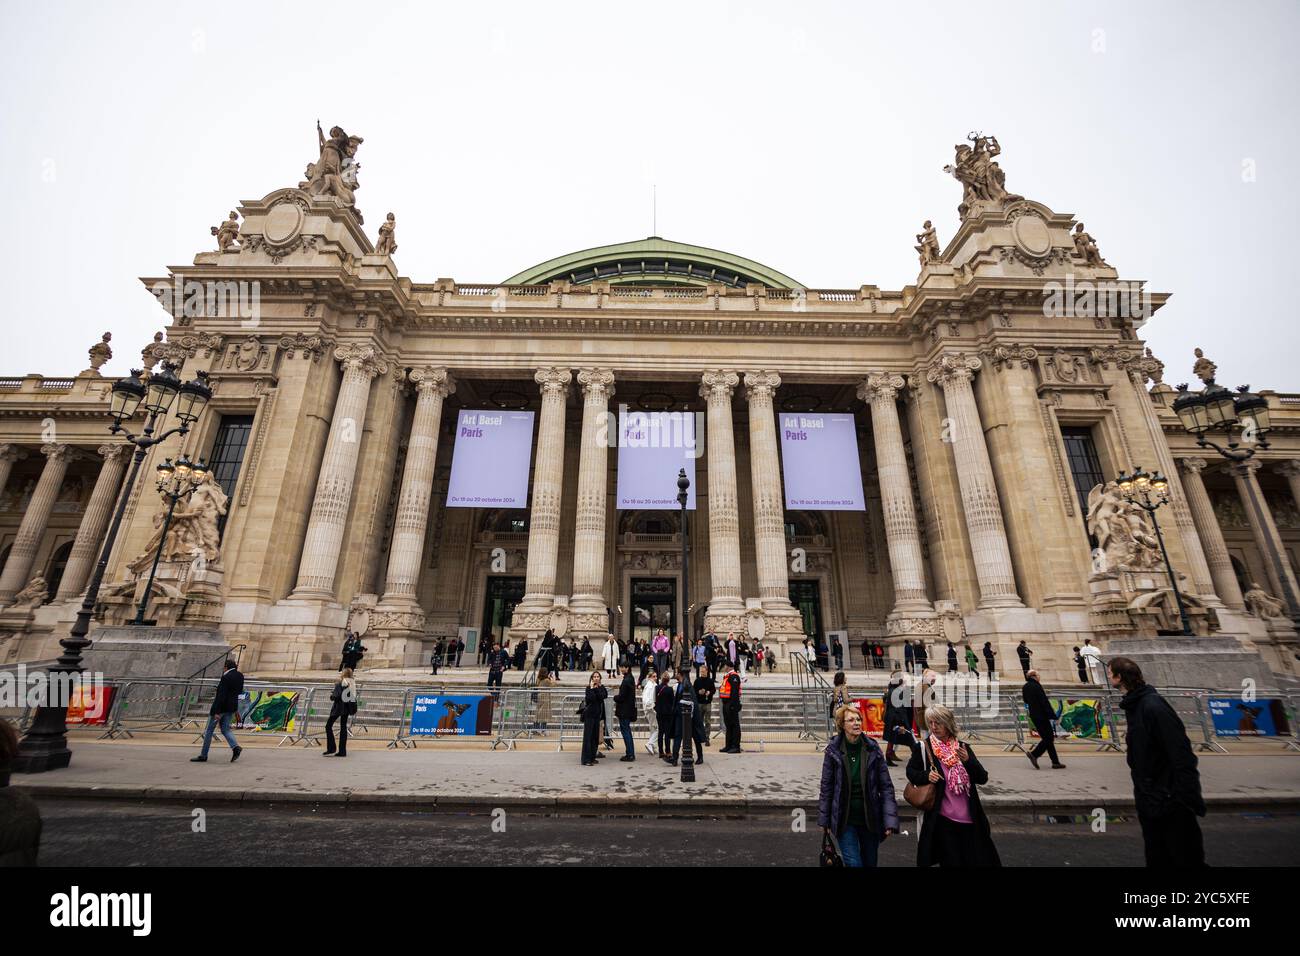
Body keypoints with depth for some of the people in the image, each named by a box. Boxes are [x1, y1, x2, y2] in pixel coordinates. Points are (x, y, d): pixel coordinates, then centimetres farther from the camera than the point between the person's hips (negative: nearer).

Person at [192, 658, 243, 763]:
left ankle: (203, 755, 18)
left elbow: (221, 695, -21)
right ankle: (235, 747, -10)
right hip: (232, 707, 7)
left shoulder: (226, 677, -20)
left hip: (221, 706, -7)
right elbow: (239, 691, 12)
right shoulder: (240, 676, 4)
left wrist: (217, 712, -20)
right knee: (225, 729, 12)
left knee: (209, 730, 9)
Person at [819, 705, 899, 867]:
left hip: (870, 818, 2)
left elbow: (886, 786, -4)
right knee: (853, 863, -7)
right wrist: (824, 819, 1)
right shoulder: (833, 750, -9)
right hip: (844, 820, -2)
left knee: (870, 862, 18)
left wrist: (890, 820, -11)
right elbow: (826, 787, -2)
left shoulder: (872, 749, -6)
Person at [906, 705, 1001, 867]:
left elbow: (983, 778, -1)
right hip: (942, 818, -3)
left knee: (981, 860, 12)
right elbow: (911, 771, 5)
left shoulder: (963, 748, 2)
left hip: (970, 818, 3)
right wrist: (926, 776, -15)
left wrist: (967, 760, -19)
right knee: (951, 861, 4)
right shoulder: (923, 748, -5)